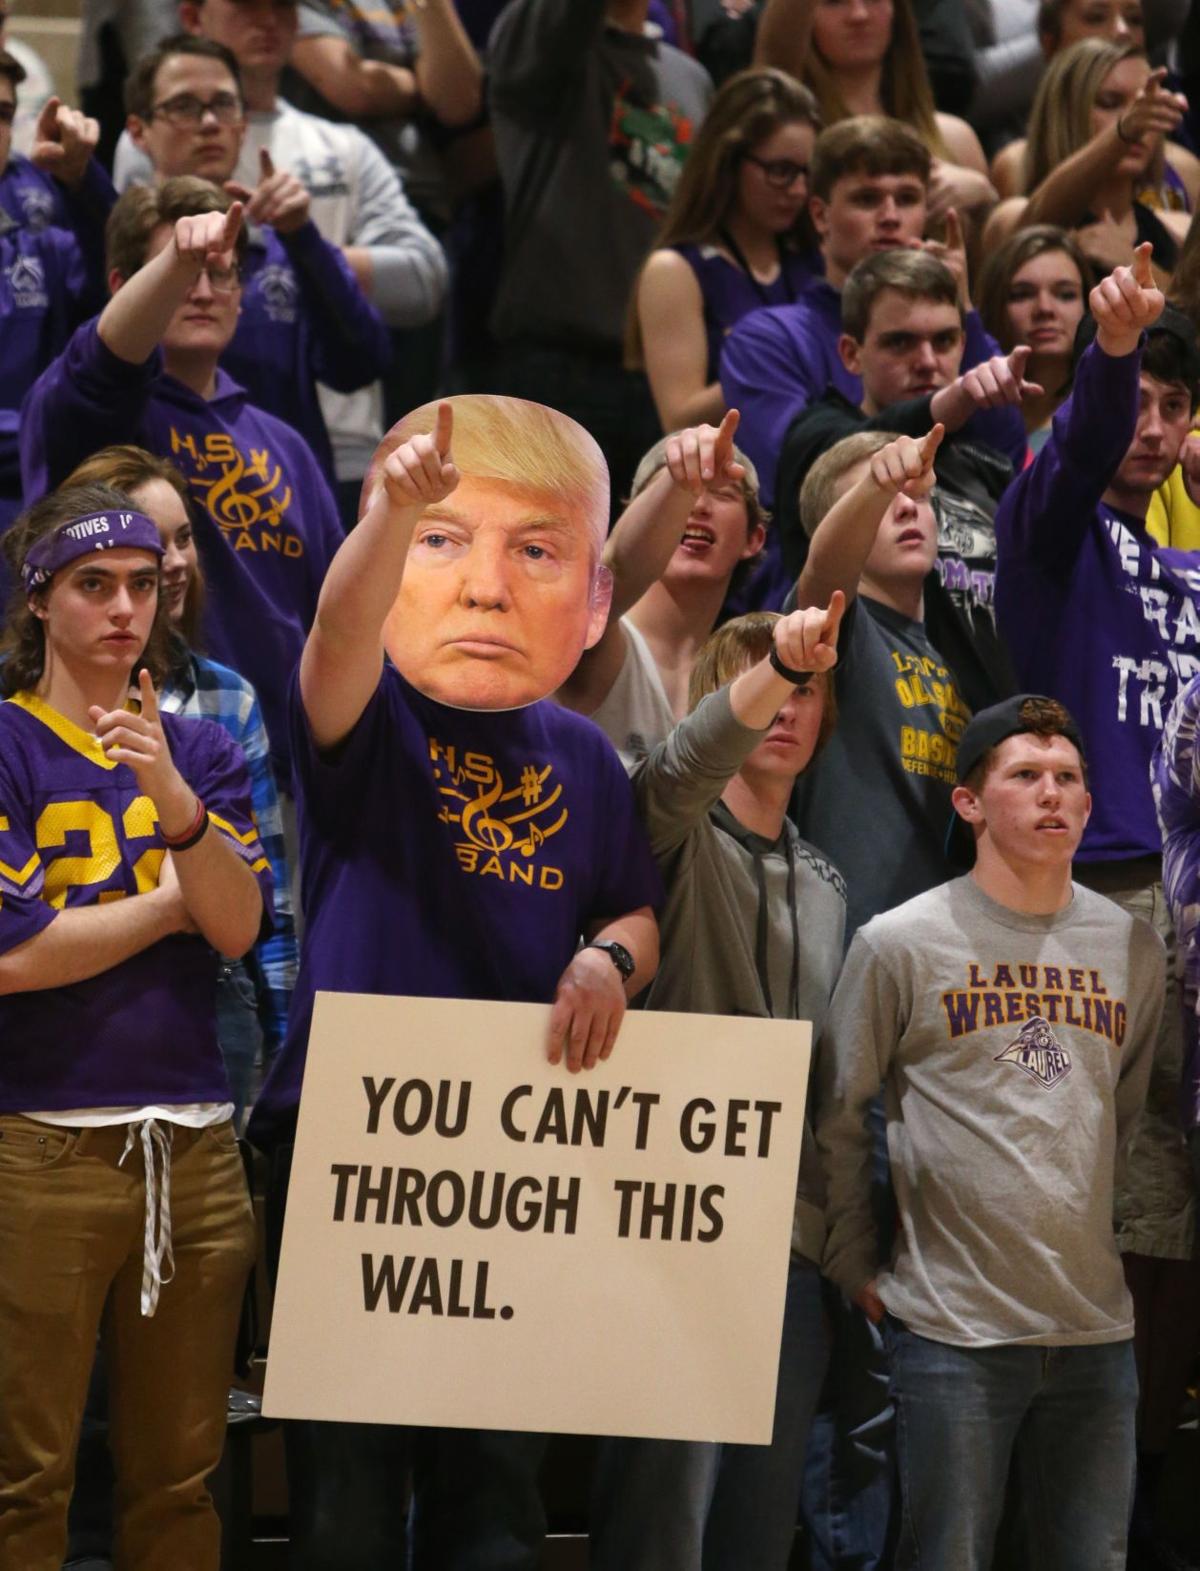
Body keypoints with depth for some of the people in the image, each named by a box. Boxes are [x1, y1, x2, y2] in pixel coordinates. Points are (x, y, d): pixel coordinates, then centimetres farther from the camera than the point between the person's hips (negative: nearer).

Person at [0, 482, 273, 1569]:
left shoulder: (202, 751, 13)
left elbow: (240, 927, -2)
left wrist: (172, 794, -18)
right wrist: (175, 901, -1)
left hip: (194, 1147, 4)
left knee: (178, 1477, 7)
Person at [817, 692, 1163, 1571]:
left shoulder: (1133, 948, 9)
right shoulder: (901, 945, -2)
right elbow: (837, 1121, 3)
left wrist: (1095, 1247, 14)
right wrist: (857, 1268, 1)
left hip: (1098, 1332, 4)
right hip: (952, 1330, -4)